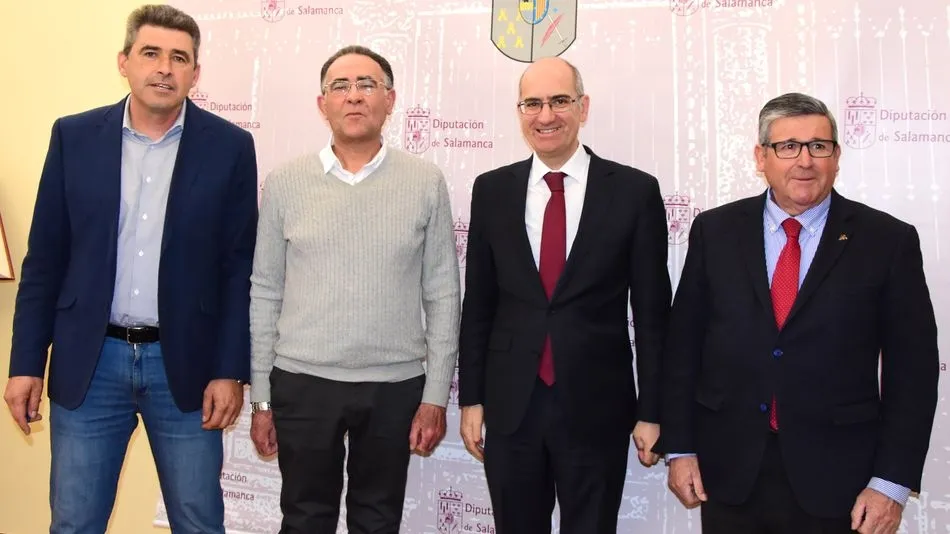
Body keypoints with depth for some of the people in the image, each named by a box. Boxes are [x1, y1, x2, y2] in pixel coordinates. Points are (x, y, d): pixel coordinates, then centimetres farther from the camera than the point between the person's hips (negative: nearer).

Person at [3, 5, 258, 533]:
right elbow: (45, 258, 5)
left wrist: (230, 370, -6)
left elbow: (240, 267, -2)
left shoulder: (230, 146, -2)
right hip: (89, 361, 2)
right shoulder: (74, 136, 2)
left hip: (185, 363, -1)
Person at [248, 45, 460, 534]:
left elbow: (442, 296, 0)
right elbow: (265, 295, 4)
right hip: (302, 382, 1)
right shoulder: (284, 183, 0)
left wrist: (436, 395, -2)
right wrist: (260, 397, 3)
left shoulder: (426, 183, -2)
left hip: (395, 385, 0)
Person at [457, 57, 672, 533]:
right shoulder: (491, 190, 3)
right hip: (509, 406, 2)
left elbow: (652, 311, -2)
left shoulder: (635, 191, -5)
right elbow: (477, 304, 6)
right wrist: (471, 397, 4)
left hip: (598, 407, -2)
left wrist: (651, 411, -3)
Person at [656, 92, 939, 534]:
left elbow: (912, 368, -3)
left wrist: (892, 481, -7)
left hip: (835, 478, -1)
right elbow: (683, 344, 2)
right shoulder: (715, 231, 1)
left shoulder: (888, 241, -3)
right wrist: (679, 447, 0)